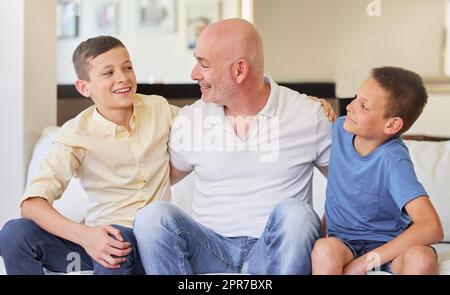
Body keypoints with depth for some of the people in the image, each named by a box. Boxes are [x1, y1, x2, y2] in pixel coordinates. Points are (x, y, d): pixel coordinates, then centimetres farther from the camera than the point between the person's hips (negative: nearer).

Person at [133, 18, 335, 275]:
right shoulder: (190, 119, 6)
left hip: (277, 248, -2)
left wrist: (323, 234, -8)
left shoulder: (310, 116, -1)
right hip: (211, 248, 2)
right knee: (153, 215, -26)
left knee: (294, 213, -35)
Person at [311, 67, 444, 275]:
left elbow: (432, 228, -32)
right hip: (343, 242, 3)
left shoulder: (393, 160, -23)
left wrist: (362, 265, -29)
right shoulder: (340, 128, -5)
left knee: (422, 258, -36)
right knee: (324, 249, -33)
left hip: (388, 243, -3)